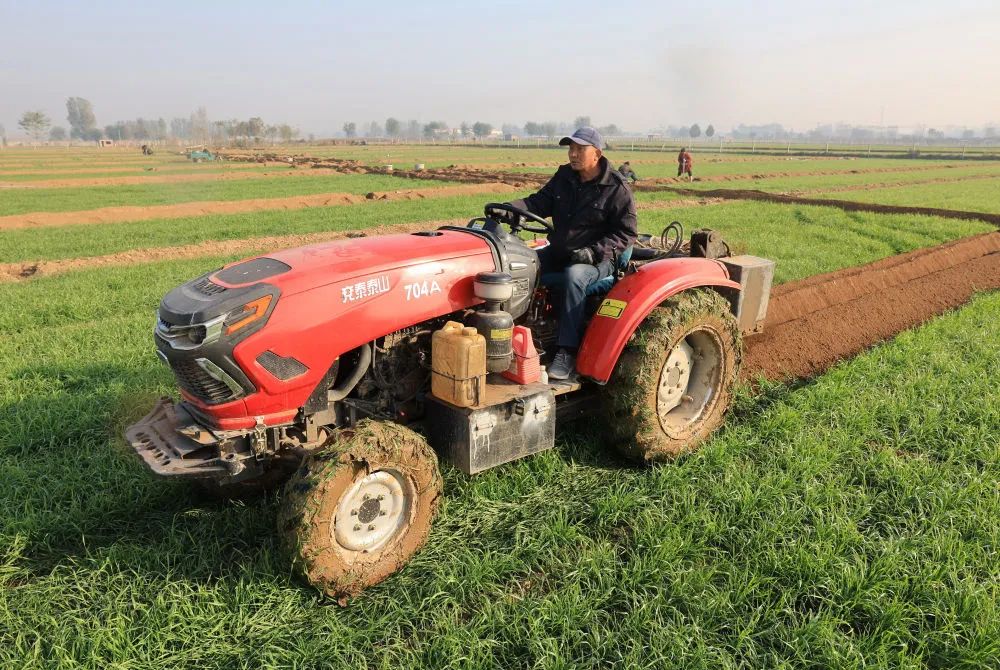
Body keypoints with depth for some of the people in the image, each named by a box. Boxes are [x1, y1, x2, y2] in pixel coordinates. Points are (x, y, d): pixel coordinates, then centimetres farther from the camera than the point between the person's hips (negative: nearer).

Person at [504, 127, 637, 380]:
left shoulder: (616, 188, -7)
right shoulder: (564, 176, 8)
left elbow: (626, 232, -8)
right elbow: (539, 202, 4)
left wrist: (594, 251, -22)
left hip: (597, 258, -6)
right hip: (559, 252, 6)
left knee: (574, 276, -38)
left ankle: (567, 352, -35)